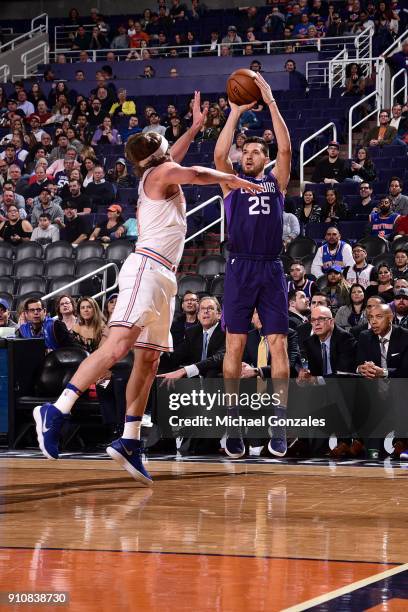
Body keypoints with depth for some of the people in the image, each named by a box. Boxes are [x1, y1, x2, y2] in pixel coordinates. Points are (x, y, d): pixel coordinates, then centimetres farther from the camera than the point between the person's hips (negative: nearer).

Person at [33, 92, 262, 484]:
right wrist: (234, 179, -6)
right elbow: (196, 174, -19)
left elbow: (172, 158, 49)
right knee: (118, 345, -23)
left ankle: (129, 442, 4)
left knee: (148, 361, 6)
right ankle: (56, 412, -32)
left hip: (161, 277, 10)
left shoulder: (156, 176, 27)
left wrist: (194, 128, 52)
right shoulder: (162, 173, 1)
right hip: (148, 267, -10)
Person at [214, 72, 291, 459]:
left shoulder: (276, 181, 12)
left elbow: (286, 148, -4)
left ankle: (279, 425, 1)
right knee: (235, 345, -3)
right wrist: (236, 112, -10)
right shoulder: (232, 182, 10)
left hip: (271, 270, 1)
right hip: (240, 269, -1)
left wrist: (271, 102, -9)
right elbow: (219, 155, -9)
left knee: (278, 345, -2)